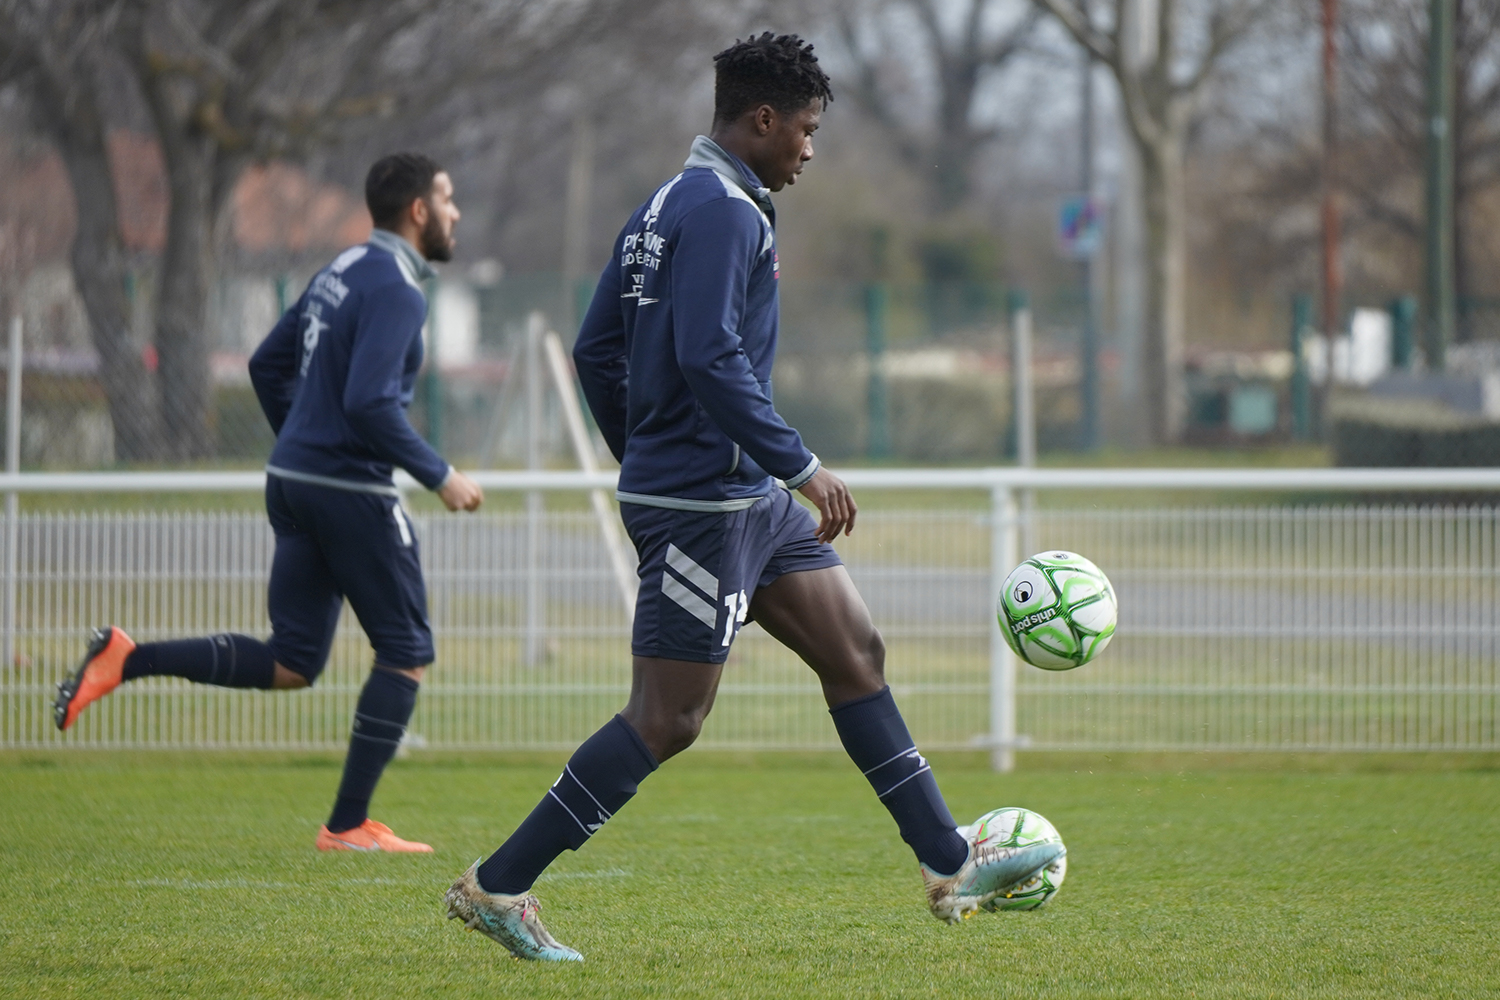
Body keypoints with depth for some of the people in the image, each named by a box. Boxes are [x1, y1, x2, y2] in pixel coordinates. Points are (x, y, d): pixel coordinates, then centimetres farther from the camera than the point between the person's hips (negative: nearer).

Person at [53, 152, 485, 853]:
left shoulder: (341, 272, 15)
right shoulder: (395, 290, -14)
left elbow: (267, 365, 21)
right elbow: (369, 403, -24)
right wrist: (439, 477, -15)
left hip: (293, 480, 9)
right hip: (351, 491, -9)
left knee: (289, 665, 10)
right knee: (406, 653, 4)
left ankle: (127, 659, -3)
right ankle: (349, 826, 3)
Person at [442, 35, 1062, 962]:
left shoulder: (664, 208, 14)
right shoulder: (723, 214, -17)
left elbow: (598, 349, 18)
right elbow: (710, 359, -26)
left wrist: (644, 460, 26)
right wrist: (802, 466, -22)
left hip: (748, 500, 11)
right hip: (704, 502, -11)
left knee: (856, 651, 11)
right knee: (667, 721, -7)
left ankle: (952, 867, 14)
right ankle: (496, 887, -2)